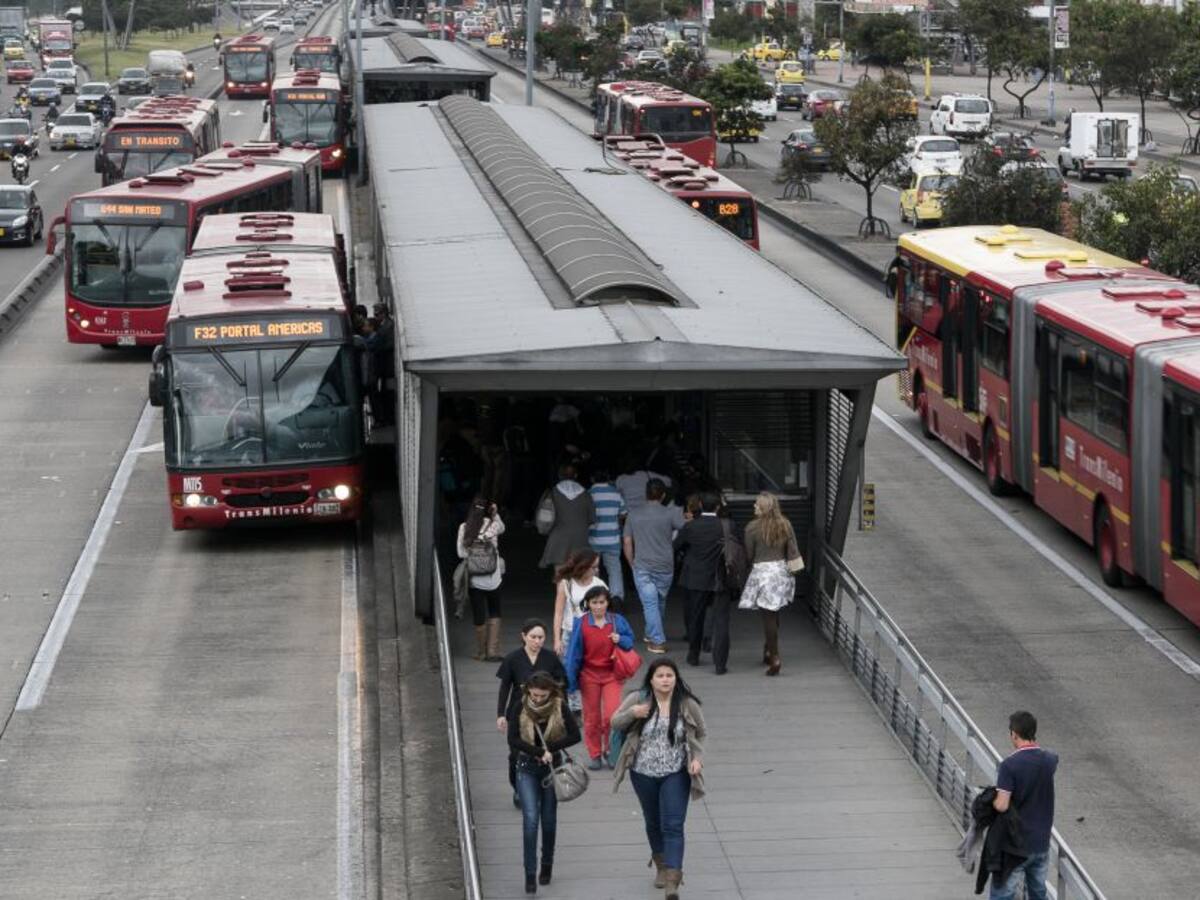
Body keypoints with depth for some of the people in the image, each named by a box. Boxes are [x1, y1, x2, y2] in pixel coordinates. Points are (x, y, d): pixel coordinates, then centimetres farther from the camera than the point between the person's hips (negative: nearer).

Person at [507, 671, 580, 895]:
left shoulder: (560, 707, -8)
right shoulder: (520, 708, -9)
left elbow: (575, 735, -9)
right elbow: (513, 740, -14)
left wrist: (549, 748, -19)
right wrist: (539, 752, -21)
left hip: (552, 767, 1)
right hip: (527, 769, -1)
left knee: (549, 820, 11)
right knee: (530, 819, -11)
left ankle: (547, 866, 30)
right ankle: (530, 874, -8)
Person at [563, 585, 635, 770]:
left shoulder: (617, 621, -3)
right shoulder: (581, 623, -6)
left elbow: (630, 641, 7)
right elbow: (574, 652, -3)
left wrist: (620, 640, -17)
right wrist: (571, 679, -2)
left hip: (612, 674, 0)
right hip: (589, 675, 0)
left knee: (612, 715, -10)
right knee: (591, 717, 7)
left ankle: (609, 749, 13)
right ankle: (595, 755, 19)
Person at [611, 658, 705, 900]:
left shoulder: (687, 704, -7)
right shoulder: (638, 699, -8)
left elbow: (700, 734, 6)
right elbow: (615, 723, -2)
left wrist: (698, 758, -10)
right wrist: (632, 713, -22)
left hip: (676, 774, -2)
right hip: (644, 773, 2)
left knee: (673, 826, -11)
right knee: (653, 823, 19)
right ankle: (661, 865, 42)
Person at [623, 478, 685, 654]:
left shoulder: (634, 514, 1)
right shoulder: (670, 513, -6)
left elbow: (627, 543, 3)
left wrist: (632, 564, 14)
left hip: (642, 567, 0)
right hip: (664, 567, 0)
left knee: (650, 604, -1)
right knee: (660, 603, 19)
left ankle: (657, 641, -6)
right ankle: (652, 635, 32)